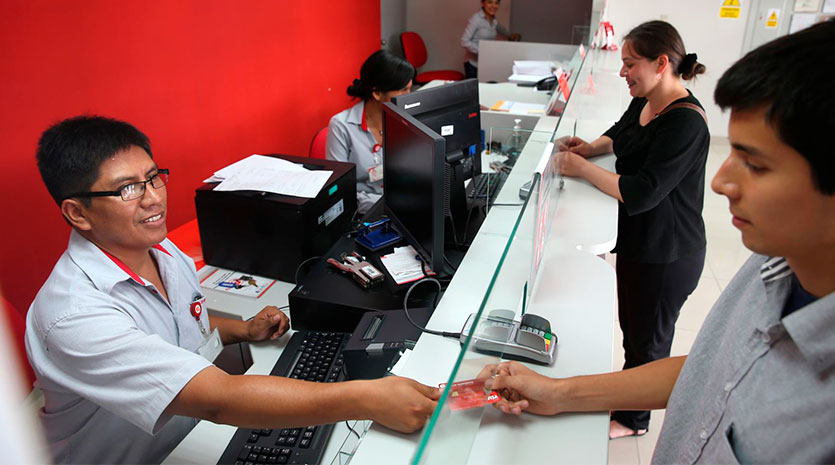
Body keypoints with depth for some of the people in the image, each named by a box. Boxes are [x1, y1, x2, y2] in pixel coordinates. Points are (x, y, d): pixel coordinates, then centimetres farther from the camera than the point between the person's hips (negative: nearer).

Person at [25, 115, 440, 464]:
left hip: (197, 430, 7)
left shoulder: (162, 251, -2)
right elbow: (218, 398, -38)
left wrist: (245, 330, -1)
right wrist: (367, 400, -42)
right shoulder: (74, 315, -29)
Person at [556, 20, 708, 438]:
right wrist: (591, 147, 3)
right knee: (632, 325, 25)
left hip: (666, 258, -9)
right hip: (637, 242, 9)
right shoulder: (644, 103, 1)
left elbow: (640, 194, -31)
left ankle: (632, 420, 36)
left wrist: (583, 168, -21)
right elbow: (619, 135, 23)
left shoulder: (685, 122, -27)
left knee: (647, 341, 12)